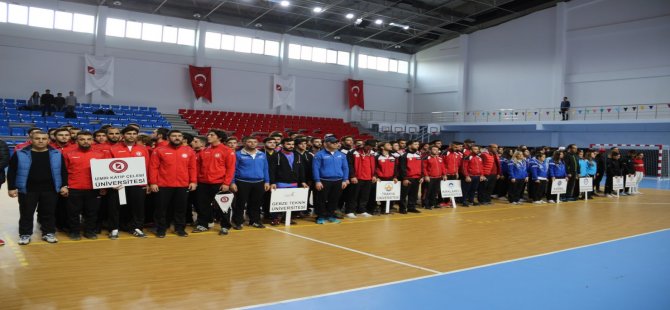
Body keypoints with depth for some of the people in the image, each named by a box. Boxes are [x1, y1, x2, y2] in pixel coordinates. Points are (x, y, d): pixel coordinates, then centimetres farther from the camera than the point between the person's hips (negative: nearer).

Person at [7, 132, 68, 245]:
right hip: (27, 190, -1)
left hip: (50, 190, 1)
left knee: (49, 213, 8)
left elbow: (63, 171, 8)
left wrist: (64, 186, 1)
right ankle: (25, 234, 21)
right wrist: (11, 188, -3)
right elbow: (12, 172, 2)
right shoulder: (20, 154, -1)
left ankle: (48, 233, 21)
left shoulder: (56, 154, 3)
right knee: (26, 213, 7)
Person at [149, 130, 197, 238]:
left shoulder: (189, 151, 6)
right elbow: (153, 167, -3)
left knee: (180, 208, 9)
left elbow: (192, 168, 7)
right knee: (161, 208, 6)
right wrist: (153, 182, -9)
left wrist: (193, 181, 0)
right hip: (163, 185, -2)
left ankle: (179, 228, 22)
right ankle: (161, 229, 19)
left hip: (183, 185, 2)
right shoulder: (159, 150, -1)